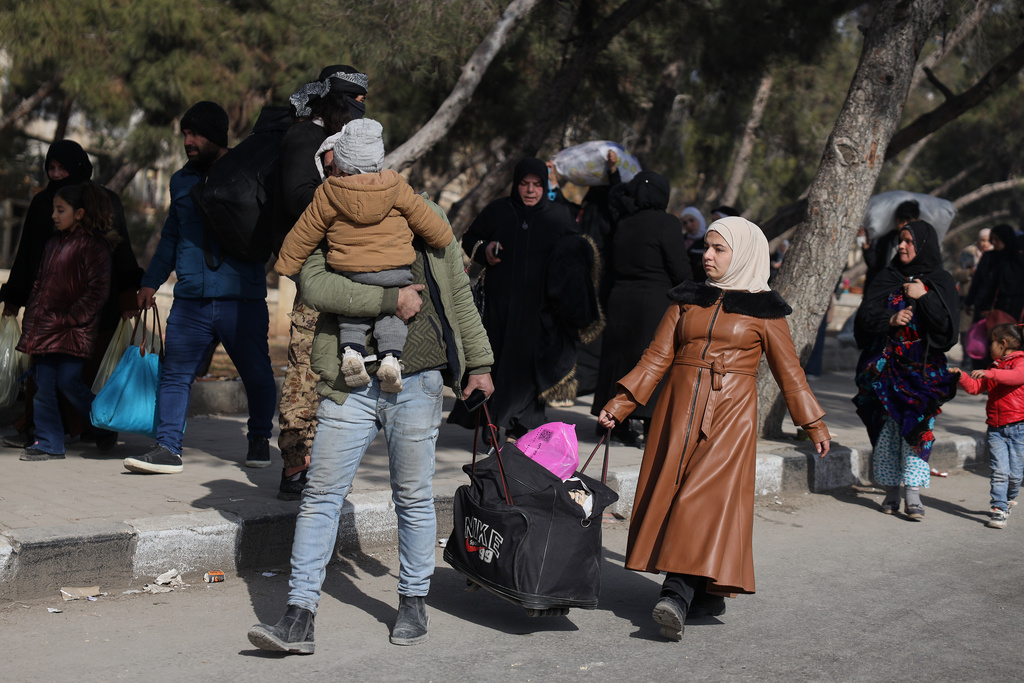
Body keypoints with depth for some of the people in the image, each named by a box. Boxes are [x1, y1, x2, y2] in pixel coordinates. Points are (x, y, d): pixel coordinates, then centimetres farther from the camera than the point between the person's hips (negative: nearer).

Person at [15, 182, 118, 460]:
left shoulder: (93, 245, -8)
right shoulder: (54, 243, 17)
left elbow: (98, 290, -14)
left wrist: (70, 317, -16)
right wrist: (31, 317, 13)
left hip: (73, 330, -7)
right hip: (45, 329, 8)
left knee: (68, 381, -10)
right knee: (43, 385, 4)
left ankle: (103, 427, 13)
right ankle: (48, 443, 9)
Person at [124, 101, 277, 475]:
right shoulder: (182, 181, 18)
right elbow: (171, 237, 26)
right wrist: (151, 281, 21)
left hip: (242, 300, -3)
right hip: (190, 300, 3)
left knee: (256, 374, 5)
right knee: (175, 374, -4)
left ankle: (260, 440, 25)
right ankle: (168, 448, -1)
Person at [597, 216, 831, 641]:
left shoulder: (763, 311, 3)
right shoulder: (687, 301, 12)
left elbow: (789, 371, 9)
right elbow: (656, 358, 9)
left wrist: (814, 424, 8)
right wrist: (620, 405, 1)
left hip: (730, 414, -4)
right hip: (679, 409, 4)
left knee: (709, 498, -13)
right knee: (669, 491, -1)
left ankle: (678, 595, -19)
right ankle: (707, 596, 7)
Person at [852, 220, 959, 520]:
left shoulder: (941, 281, 5)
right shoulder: (886, 278, 10)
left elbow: (949, 323, -7)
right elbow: (864, 317, 0)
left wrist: (922, 297, -12)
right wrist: (890, 320, -17)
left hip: (922, 367, -2)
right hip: (887, 366, 2)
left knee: (915, 426, -12)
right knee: (888, 427, 0)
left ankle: (913, 495, -12)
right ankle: (891, 492, 9)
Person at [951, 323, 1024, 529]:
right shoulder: (994, 368, 19)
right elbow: (975, 388, 19)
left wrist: (989, 373, -35)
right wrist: (961, 376, 3)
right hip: (996, 428, 5)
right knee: (999, 471, -7)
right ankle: (998, 511, -6)